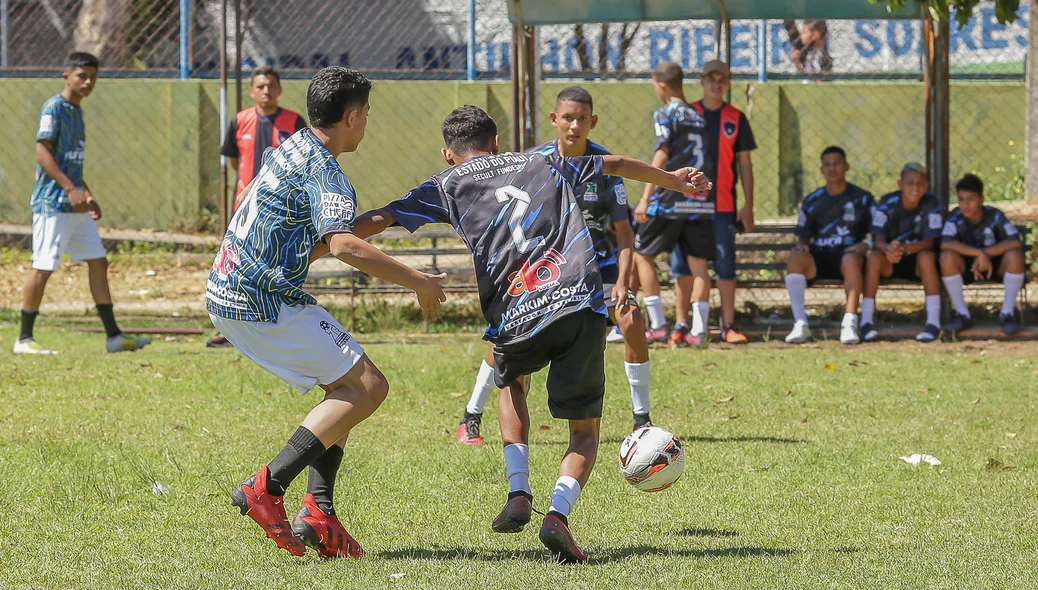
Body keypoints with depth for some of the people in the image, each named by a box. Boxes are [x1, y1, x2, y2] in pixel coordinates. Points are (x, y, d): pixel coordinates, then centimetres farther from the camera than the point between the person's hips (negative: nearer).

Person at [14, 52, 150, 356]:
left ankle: (114, 336, 9)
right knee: (43, 268, -7)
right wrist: (71, 189, -24)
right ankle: (24, 339, 0)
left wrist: (87, 194, 20)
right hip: (52, 202, -9)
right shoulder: (54, 107, -10)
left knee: (98, 262, 7)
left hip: (75, 205, 9)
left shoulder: (76, 111, 17)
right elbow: (43, 152, -18)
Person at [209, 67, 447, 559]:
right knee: (367, 385, -8)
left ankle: (317, 513, 3)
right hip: (264, 302, -10)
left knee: (345, 387, 15)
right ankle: (267, 488, -17)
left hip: (227, 294, 10)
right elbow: (343, 246, -29)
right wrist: (417, 282, -22)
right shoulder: (325, 173, -14)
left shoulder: (290, 149, 17)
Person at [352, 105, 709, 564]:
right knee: (585, 431, 13)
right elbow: (618, 165, 39)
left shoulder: (447, 186, 18)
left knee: (511, 383, 34)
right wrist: (674, 179, 54)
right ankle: (558, 513, -14)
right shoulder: (543, 164, 27)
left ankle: (519, 494, 17)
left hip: (515, 317, -1)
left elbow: (378, 220, 9)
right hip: (580, 303, 1)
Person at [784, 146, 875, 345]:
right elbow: (803, 237, 19)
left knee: (851, 259, -39)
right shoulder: (812, 201, 16)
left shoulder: (862, 198, 10)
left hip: (848, 255, -2)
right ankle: (800, 324, -37)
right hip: (819, 259, 2)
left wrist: (863, 245, -14)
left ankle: (849, 323, -46)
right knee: (796, 257, -31)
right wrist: (802, 245, -6)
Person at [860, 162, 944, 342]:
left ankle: (933, 322, -33)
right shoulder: (887, 203, -10)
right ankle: (866, 320, -26)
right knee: (874, 257, -29)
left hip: (916, 263, -1)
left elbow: (929, 242, -20)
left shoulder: (932, 205, -12)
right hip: (891, 263, 1)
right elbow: (878, 240, -15)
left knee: (926, 256, -33)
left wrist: (904, 248, -41)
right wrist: (888, 249, -41)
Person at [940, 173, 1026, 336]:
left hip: (996, 266, 0)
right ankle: (962, 314, -16)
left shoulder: (995, 216, -17)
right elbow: (945, 244, -33)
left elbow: (1015, 242, -27)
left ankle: (1007, 313, -15)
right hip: (967, 267, 0)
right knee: (947, 257, -31)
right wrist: (979, 253, -41)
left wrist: (985, 254, -33)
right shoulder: (956, 218, -16)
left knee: (1015, 255, -32)